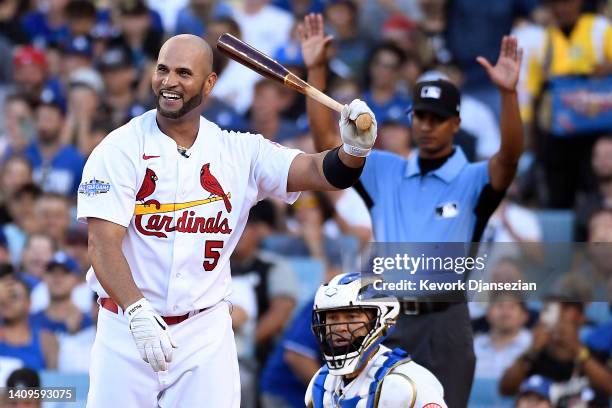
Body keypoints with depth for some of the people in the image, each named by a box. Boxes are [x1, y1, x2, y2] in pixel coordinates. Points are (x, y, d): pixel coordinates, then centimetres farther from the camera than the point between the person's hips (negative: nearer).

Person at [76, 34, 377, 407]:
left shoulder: (239, 152, 3)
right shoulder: (120, 150, -6)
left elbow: (319, 172, -7)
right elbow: (103, 244, -14)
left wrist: (354, 150, -30)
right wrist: (138, 313, -29)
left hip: (206, 335, 2)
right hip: (127, 330, -2)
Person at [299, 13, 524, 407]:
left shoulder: (473, 179, -1)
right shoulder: (385, 171, 11)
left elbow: (510, 156, -21)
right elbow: (326, 141, 5)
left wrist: (509, 93, -37)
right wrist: (316, 70, -4)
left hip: (444, 323, -4)